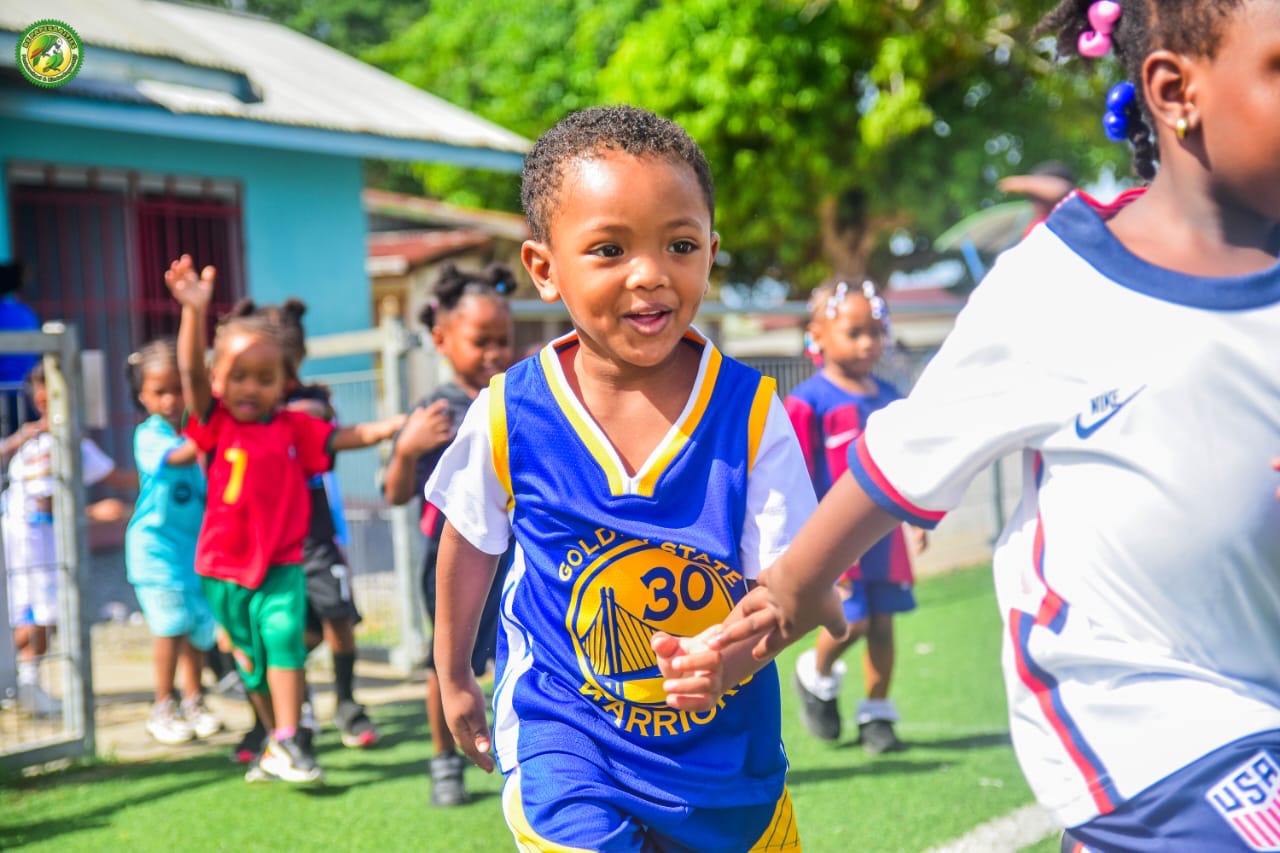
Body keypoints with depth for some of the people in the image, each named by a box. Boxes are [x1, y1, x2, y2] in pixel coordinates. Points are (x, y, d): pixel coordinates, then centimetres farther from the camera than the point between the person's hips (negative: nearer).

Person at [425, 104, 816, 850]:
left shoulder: (750, 412, -15)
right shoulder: (511, 417, -14)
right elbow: (469, 544, 5)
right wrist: (453, 676, 17)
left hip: (725, 749, 2)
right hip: (566, 740, -2)